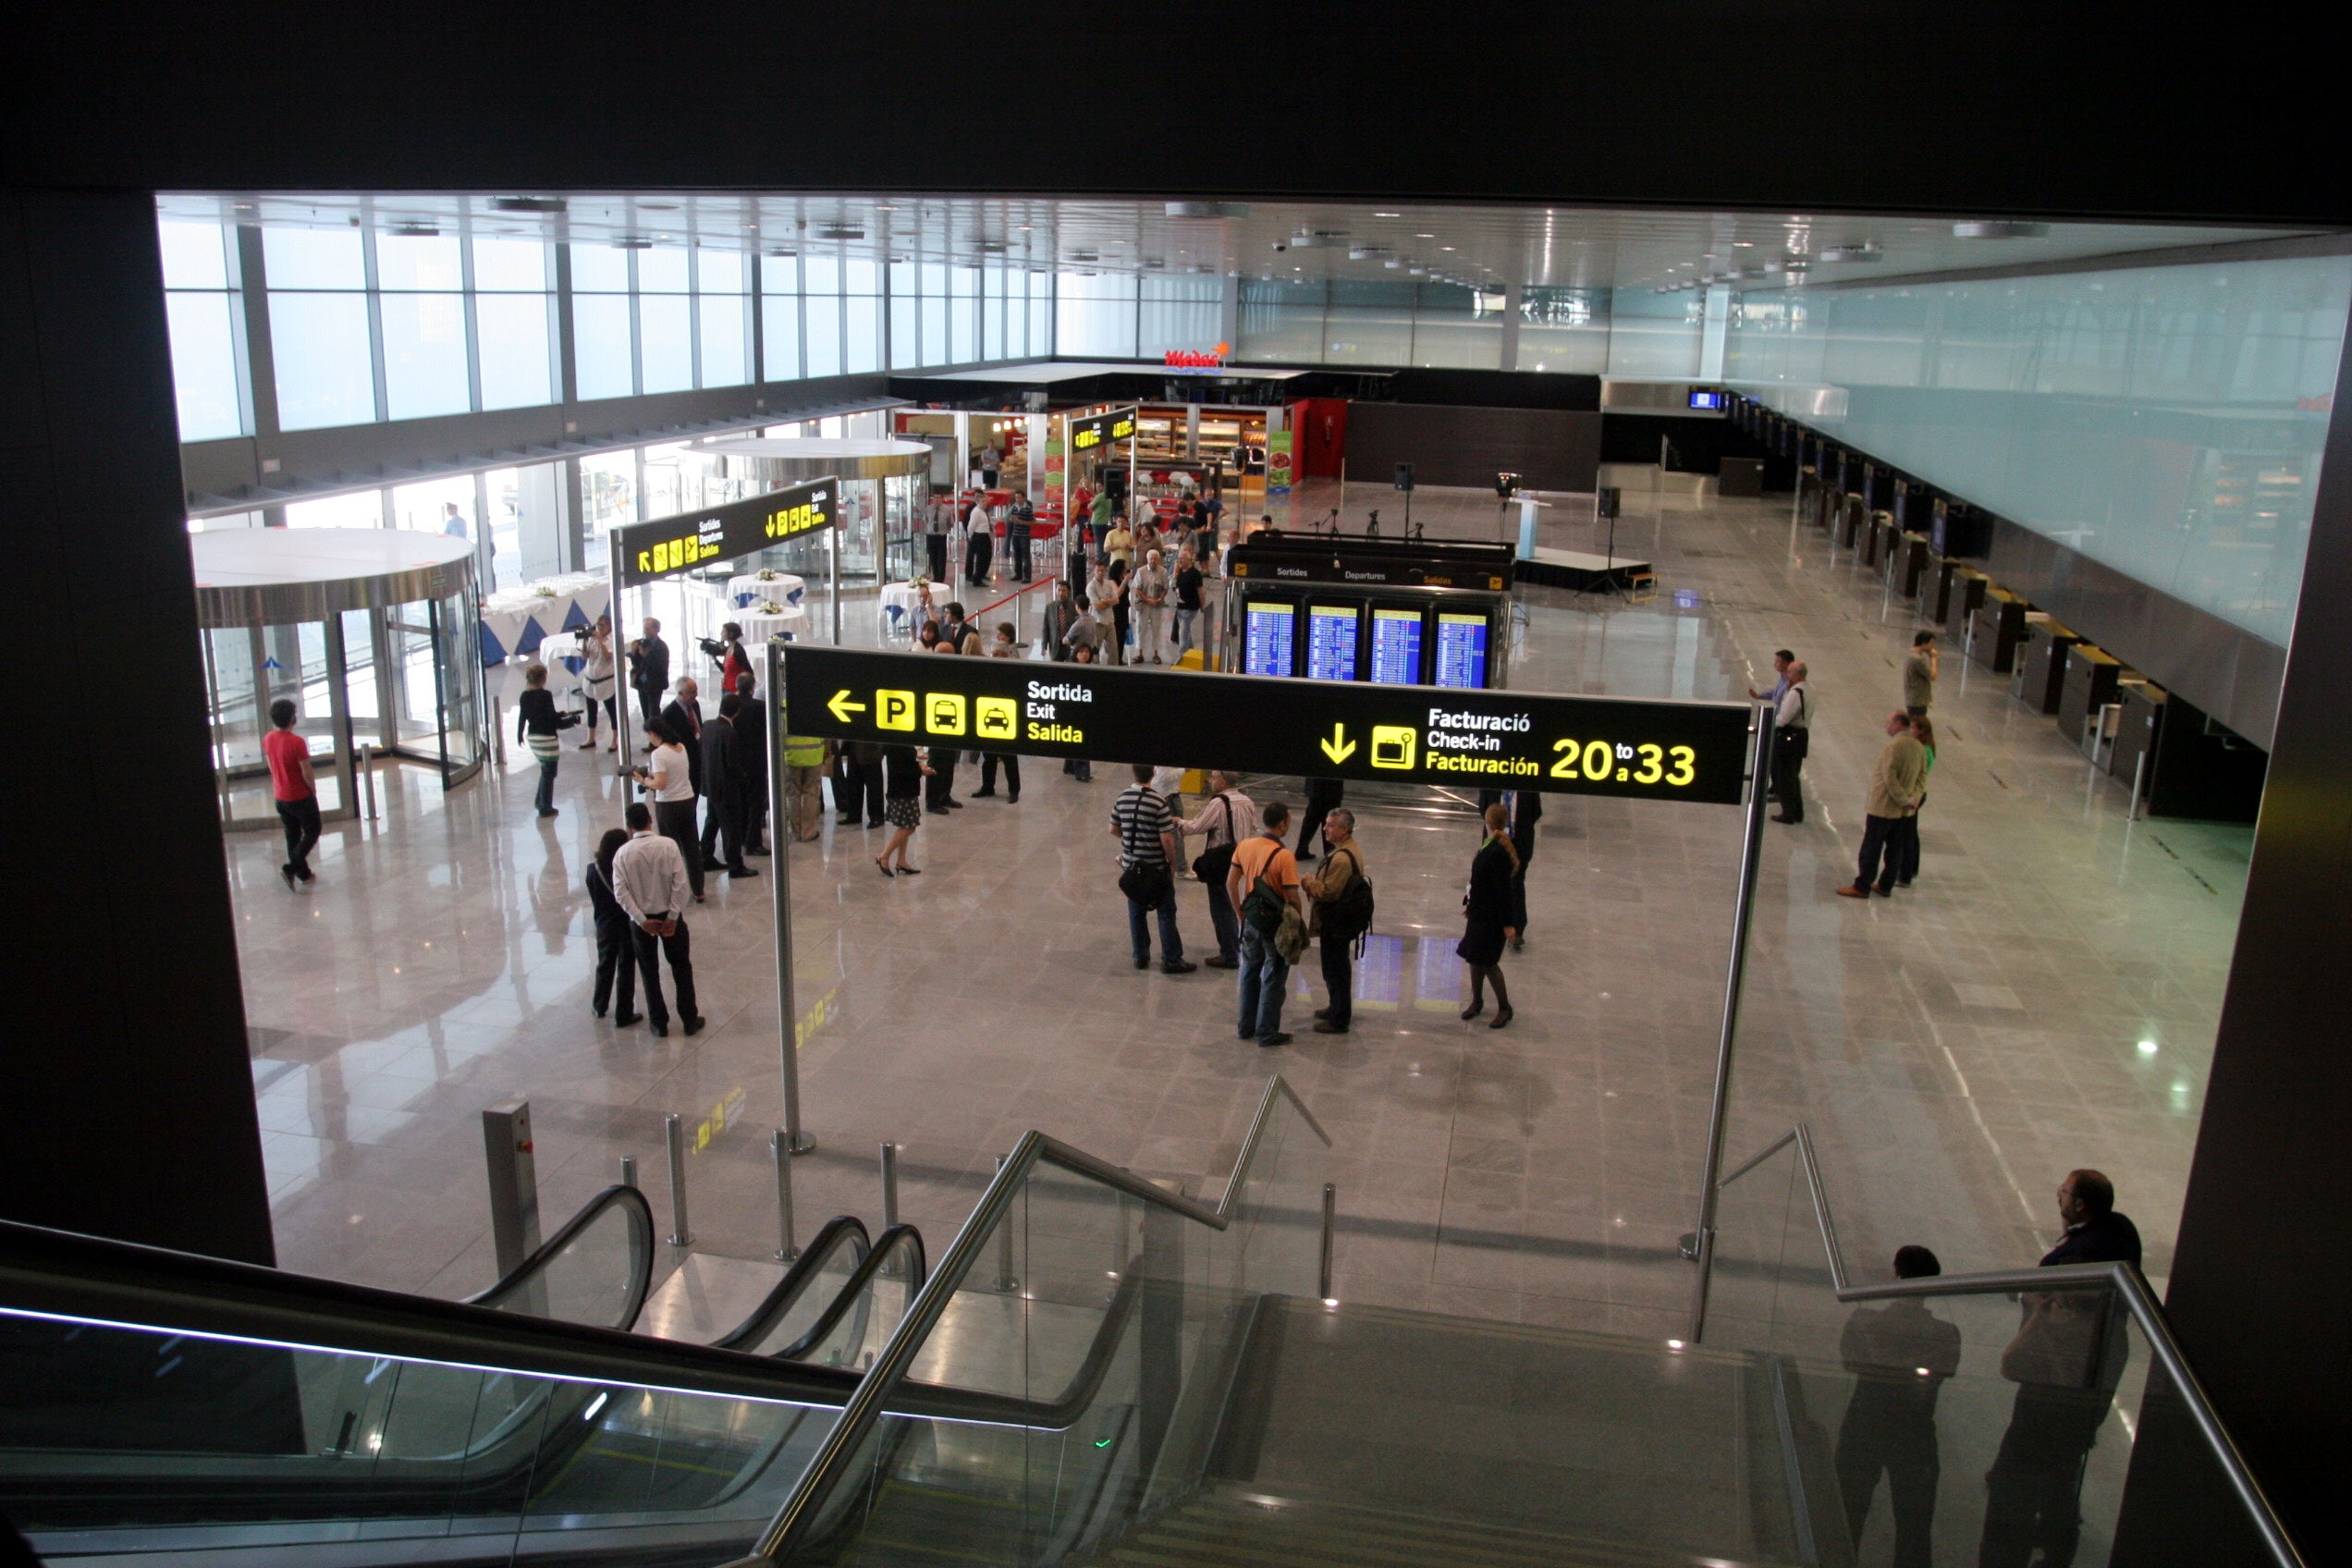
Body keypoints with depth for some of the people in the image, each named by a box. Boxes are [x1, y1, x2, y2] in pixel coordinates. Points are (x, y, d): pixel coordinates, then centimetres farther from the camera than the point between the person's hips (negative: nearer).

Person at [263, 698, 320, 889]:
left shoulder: (267, 740, -3)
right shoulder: (297, 742, -24)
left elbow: (272, 766, 9)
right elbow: (307, 773, -20)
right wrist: (313, 790, -4)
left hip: (280, 797, 7)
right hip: (300, 797, -7)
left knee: (292, 835, 17)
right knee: (312, 832, 9)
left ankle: (303, 873, 24)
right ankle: (291, 867, -4)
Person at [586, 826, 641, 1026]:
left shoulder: (593, 869, -11)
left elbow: (594, 899, -1)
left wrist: (603, 913, 14)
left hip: (605, 925, 4)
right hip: (627, 925, -4)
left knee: (605, 965, 23)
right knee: (626, 969, 7)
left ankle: (599, 1006, 39)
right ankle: (623, 1015, 14)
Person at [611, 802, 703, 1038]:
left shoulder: (623, 854, -10)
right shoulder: (668, 845, -13)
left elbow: (620, 891, -14)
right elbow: (681, 882, -16)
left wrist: (641, 920, -11)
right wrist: (673, 915, -10)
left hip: (641, 919, 0)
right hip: (669, 915, 0)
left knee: (649, 972, 14)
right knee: (681, 967, 14)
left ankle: (660, 1023, 20)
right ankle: (690, 1020, 19)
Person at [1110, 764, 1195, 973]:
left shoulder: (1122, 798, -2)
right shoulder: (1159, 802, -19)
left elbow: (1113, 830, 8)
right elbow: (1167, 839, -18)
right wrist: (1173, 865, -5)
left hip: (1131, 866, 5)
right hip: (1157, 868, -5)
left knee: (1136, 912, 15)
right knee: (1166, 914, 5)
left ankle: (1140, 957, 22)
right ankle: (1171, 960, 8)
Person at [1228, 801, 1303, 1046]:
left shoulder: (1244, 846, -4)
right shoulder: (1284, 856, -22)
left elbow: (1231, 884, 3)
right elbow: (1292, 897, -20)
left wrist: (1242, 913, 13)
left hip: (1252, 918, 6)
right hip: (1276, 923, -6)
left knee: (1250, 973, 20)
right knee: (1273, 979, 7)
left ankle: (1247, 1027, 29)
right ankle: (1267, 1033, 15)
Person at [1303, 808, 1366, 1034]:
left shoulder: (1342, 858, -26)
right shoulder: (1351, 850, 8)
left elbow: (1328, 892, -26)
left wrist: (1307, 882, -11)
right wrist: (1313, 882, 5)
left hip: (1336, 924, -11)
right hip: (1340, 920, 11)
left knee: (1335, 970, 0)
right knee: (1339, 968, 23)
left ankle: (1339, 1020, 9)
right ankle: (1338, 1008, 37)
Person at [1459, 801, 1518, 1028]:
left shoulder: (1498, 852, -25)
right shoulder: (1488, 845, 3)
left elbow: (1503, 890, -22)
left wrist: (1507, 924, -19)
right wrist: (1470, 904, 23)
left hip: (1492, 916, -9)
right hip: (1480, 912, 9)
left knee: (1487, 962, 1)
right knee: (1474, 958, 17)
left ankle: (1504, 1008, 16)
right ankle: (1476, 1001, 33)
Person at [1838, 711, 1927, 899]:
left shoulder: (1893, 746, -20)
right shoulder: (1919, 747, 5)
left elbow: (1890, 778, -23)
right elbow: (1922, 776, 5)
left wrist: (1903, 799, -16)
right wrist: (1914, 798, -4)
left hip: (1883, 806, -8)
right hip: (1904, 811, 8)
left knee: (1871, 848, 1)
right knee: (1894, 848, 14)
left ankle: (1862, 887, 7)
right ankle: (1886, 886, 22)